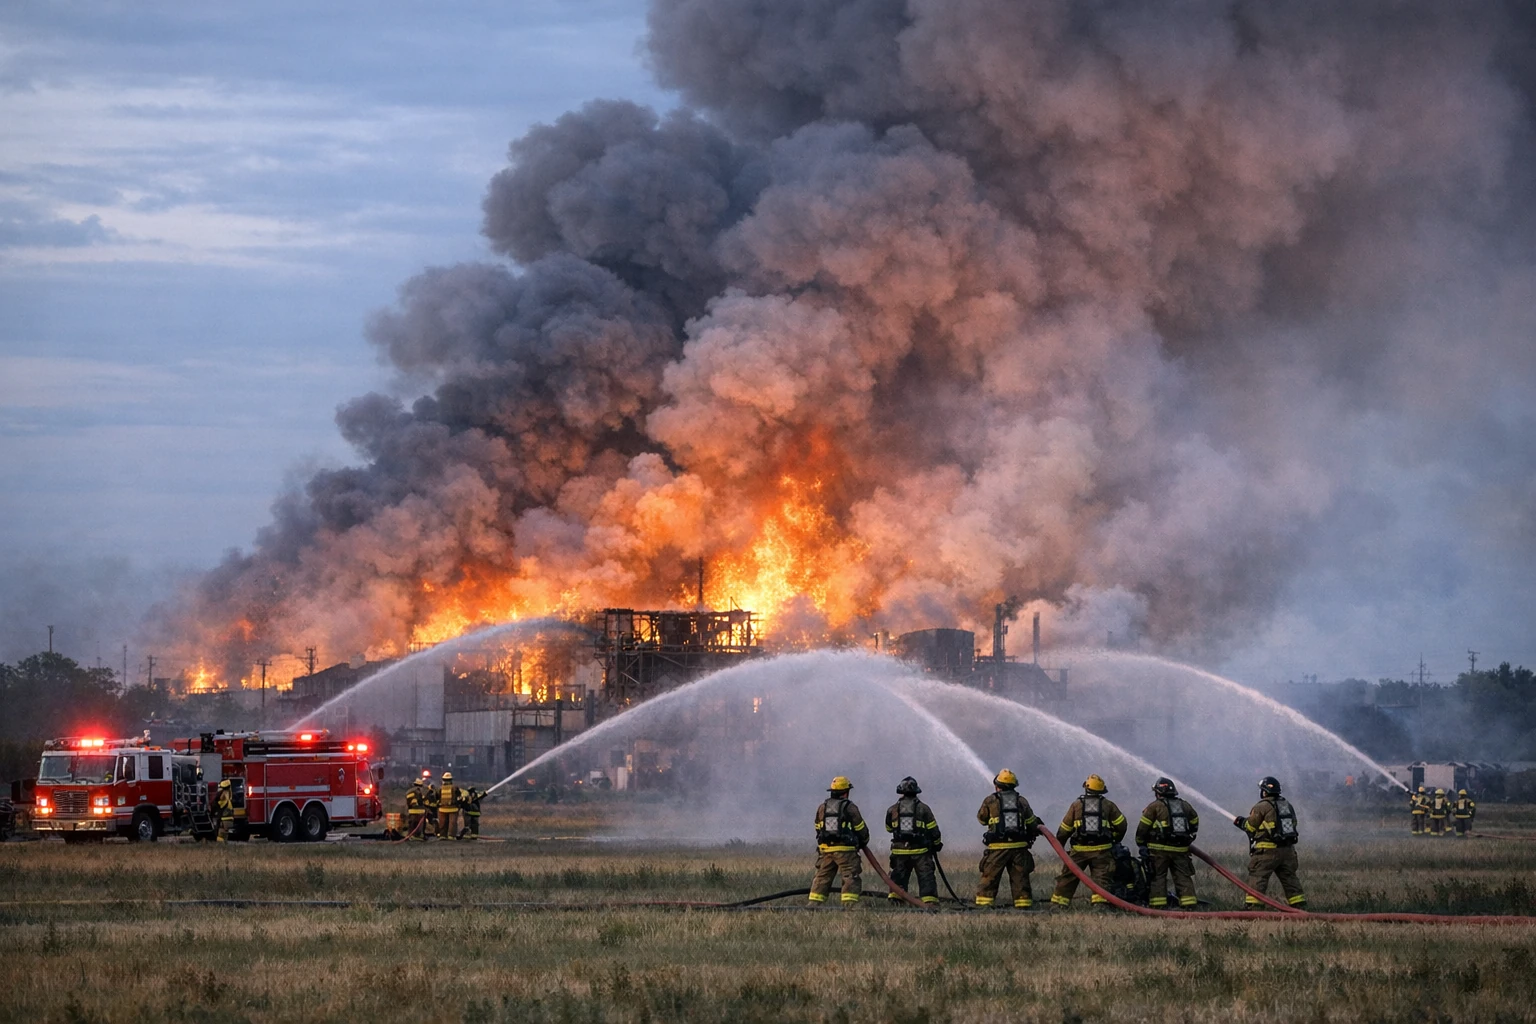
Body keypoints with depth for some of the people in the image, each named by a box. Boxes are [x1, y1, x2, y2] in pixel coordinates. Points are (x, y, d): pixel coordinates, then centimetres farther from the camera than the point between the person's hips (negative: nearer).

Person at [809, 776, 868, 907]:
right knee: (851, 879, -3)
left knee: (822, 878, 12)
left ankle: (814, 905, 9)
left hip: (825, 849, 5)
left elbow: (818, 829, 15)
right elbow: (861, 830, -1)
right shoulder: (849, 808, -7)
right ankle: (849, 905, -12)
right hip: (845, 850, -5)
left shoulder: (822, 808, 9)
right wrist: (863, 842, 19)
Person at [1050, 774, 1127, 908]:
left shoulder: (1076, 805, 3)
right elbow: (1121, 825, 6)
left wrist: (1059, 845, 19)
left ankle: (1058, 904, 8)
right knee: (1101, 878, -1)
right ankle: (1099, 903, -16)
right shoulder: (1108, 805, 3)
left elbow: (1065, 828, 6)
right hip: (1102, 851, 0)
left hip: (1079, 850, 0)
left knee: (1067, 878, 8)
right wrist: (1116, 840, 23)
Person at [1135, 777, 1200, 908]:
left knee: (1158, 877, 0)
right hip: (1181, 849, 4)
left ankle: (1158, 903, -6)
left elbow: (1143, 827, -3)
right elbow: (1194, 823, 23)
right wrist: (1188, 839, 34)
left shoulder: (1154, 807, -2)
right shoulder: (1185, 806, 13)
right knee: (1183, 876, 7)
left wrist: (1141, 844, 8)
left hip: (1159, 849, -4)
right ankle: (1188, 902, -1)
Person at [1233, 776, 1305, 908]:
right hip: (1288, 848, 6)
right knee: (1289, 877, 12)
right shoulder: (1287, 805, 13)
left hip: (1267, 851, -6)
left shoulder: (1261, 807, -8)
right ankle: (1298, 903, 10)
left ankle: (1253, 904, -10)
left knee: (1257, 877, -4)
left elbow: (1250, 827, -2)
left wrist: (1240, 822, 19)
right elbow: (1293, 824, 19)